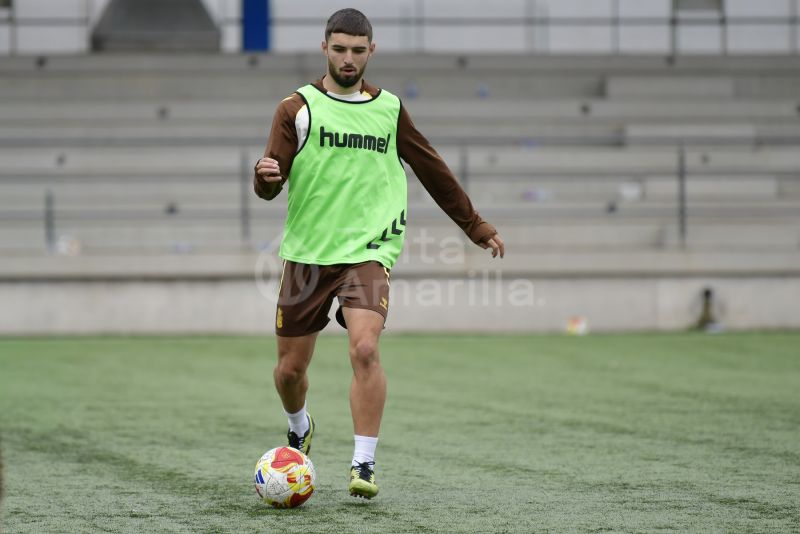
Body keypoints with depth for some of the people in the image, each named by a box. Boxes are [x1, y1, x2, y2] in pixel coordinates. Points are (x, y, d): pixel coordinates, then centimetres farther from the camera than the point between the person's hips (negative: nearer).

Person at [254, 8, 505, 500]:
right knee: (290, 368, 6)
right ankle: (300, 429, 40)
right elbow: (268, 187, -5)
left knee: (365, 349, -23)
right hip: (307, 253, 0)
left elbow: (433, 171, 19)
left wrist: (477, 226, 22)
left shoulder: (389, 109, 9)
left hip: (367, 251, 0)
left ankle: (364, 464, -17)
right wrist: (266, 176, -29)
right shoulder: (299, 108, 2)